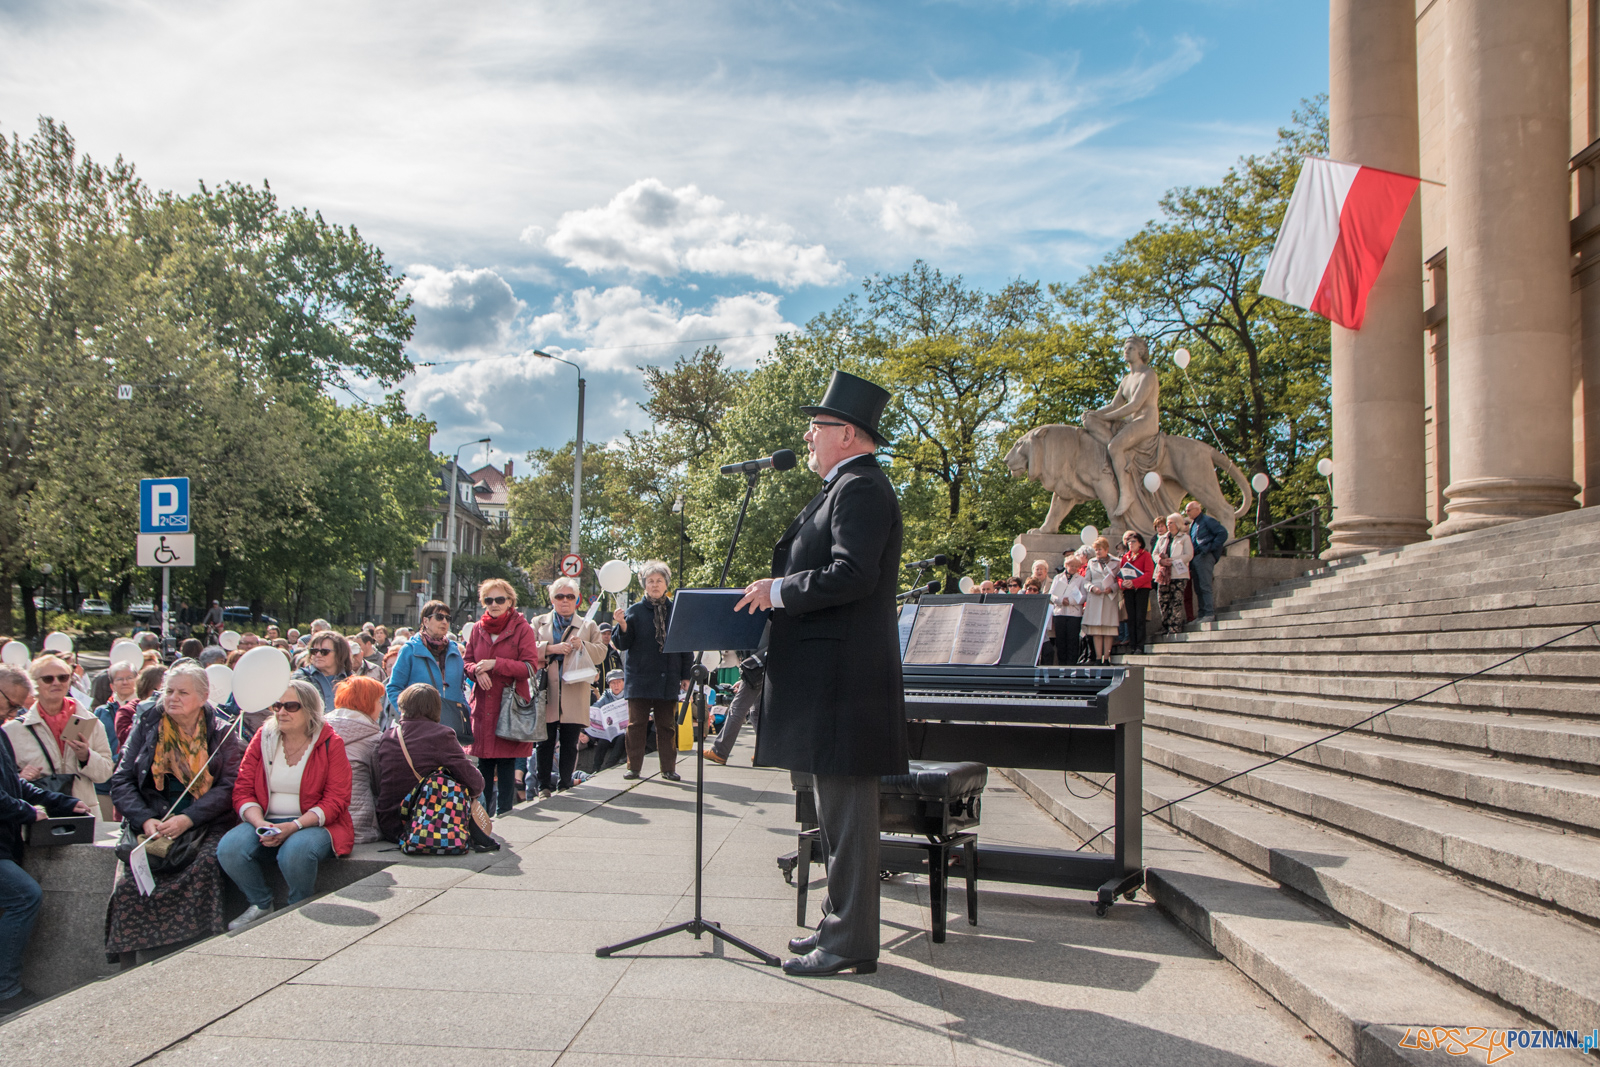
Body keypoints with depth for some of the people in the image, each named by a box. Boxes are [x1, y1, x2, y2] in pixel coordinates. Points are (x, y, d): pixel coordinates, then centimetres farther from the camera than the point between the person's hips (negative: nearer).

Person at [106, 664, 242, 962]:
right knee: (131, 881, -25)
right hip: (151, 823, 2)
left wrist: (187, 819, -16)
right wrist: (145, 820, -10)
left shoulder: (221, 733, 8)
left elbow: (228, 787, -1)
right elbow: (121, 781, 7)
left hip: (204, 824, -2)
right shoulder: (146, 726, 13)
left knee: (205, 865, -32)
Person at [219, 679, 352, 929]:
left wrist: (293, 826, -22)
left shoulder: (331, 744, -3)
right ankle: (261, 906, 1)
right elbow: (242, 791, 5)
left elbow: (336, 800, -9)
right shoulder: (263, 738, 8)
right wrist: (260, 824, -16)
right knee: (230, 848, -25)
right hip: (267, 821, 4)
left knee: (295, 851, -36)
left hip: (314, 824, -4)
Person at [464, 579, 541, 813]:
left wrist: (495, 664, -16)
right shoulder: (478, 629, 9)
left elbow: (531, 666, -9)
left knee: (507, 764, -1)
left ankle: (504, 815, 7)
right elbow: (466, 661, 14)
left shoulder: (522, 628, -3)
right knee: (484, 763, 9)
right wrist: (477, 671, -9)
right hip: (483, 705, 4)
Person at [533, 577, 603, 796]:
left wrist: (583, 645, -13)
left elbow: (601, 654, 5)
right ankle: (544, 786, 8)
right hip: (546, 693, 0)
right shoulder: (539, 623, 14)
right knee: (545, 742, 1)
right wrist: (551, 648, -14)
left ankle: (564, 785, 10)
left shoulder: (588, 626, 15)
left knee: (570, 743, 3)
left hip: (575, 694, 0)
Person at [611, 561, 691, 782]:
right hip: (640, 678, -1)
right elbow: (623, 644, 0)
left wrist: (686, 675, 7)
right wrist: (622, 626, -20)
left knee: (667, 725, 5)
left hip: (668, 679, 1)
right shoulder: (634, 611, 3)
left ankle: (669, 768, 11)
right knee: (636, 724, 1)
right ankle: (634, 767, 8)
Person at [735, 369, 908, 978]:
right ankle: (840, 924, 25)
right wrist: (778, 593, 14)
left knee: (846, 811, -5)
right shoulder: (848, 488, 21)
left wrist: (779, 591, -15)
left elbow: (852, 575, -24)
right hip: (830, 677, 11)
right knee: (838, 811, 15)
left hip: (844, 677, -11)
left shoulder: (860, 487, -12)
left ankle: (850, 945, 2)